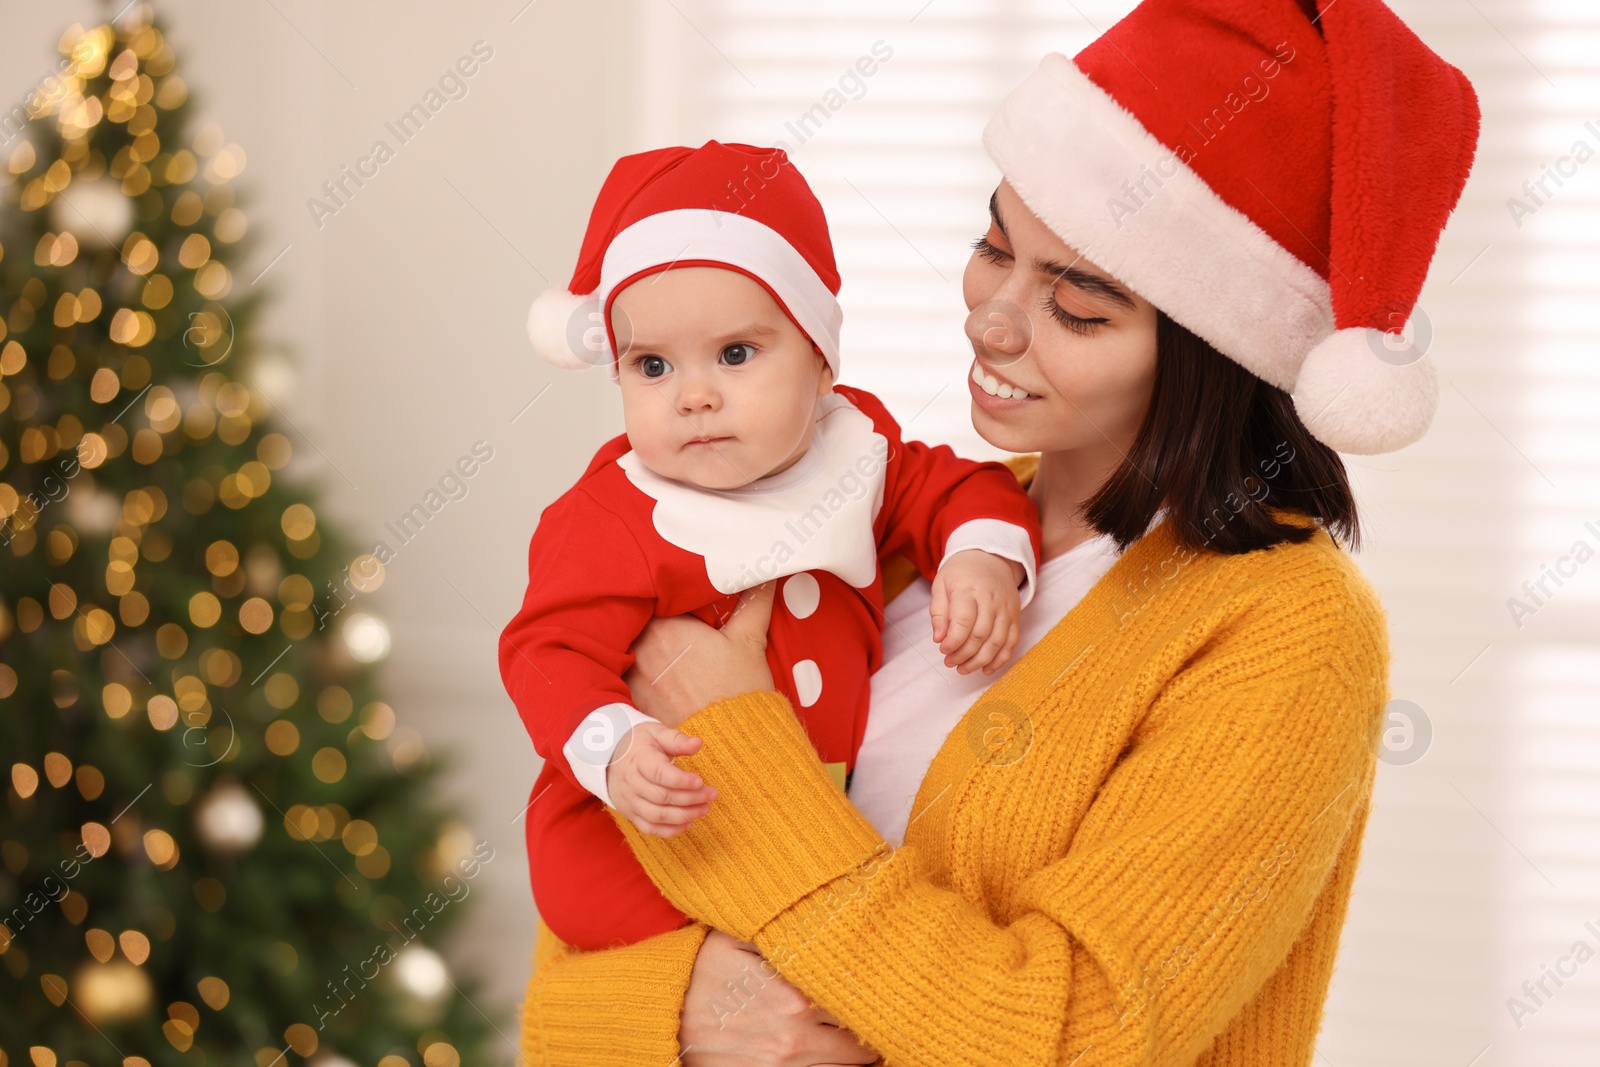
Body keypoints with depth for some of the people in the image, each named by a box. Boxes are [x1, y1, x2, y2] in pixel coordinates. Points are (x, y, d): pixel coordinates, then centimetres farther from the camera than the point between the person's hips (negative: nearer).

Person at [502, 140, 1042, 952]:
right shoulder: (610, 521, -15)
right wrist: (616, 751, -40)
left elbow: (955, 489, 14)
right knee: (579, 887, -31)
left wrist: (984, 558, -10)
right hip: (646, 817, -4)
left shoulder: (855, 447, 1)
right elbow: (552, 653, -20)